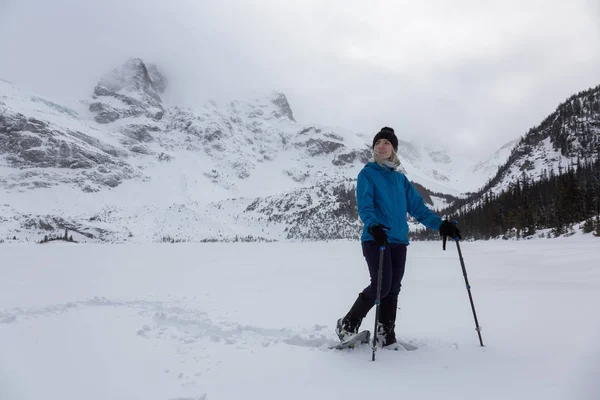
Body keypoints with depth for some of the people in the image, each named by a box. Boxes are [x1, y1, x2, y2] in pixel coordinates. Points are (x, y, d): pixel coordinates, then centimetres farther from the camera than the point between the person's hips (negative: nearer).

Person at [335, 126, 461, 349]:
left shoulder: (401, 179, 17)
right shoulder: (367, 174, 1)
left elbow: (418, 207, 14)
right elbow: (364, 205, -14)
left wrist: (440, 224, 1)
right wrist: (372, 225, -34)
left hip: (399, 241, 5)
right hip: (375, 239, -5)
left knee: (393, 289, 6)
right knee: (381, 285, -14)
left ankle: (386, 337, 16)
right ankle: (348, 324, 4)